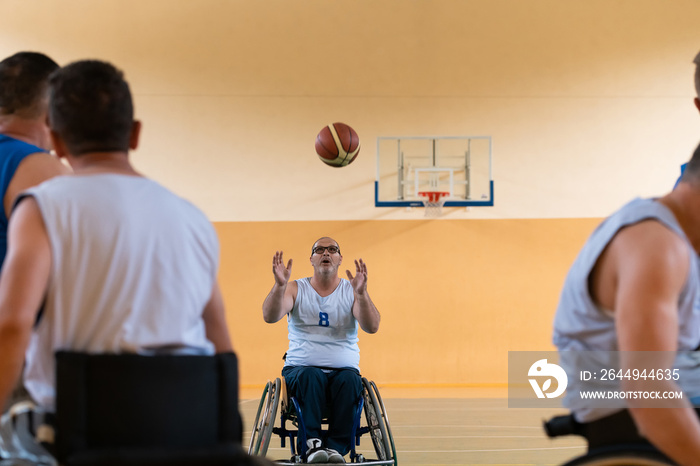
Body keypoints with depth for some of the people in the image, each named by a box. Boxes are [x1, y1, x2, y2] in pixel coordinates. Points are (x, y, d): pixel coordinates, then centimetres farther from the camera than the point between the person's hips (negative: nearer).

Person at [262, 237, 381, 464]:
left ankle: (337, 447, -35)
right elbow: (270, 316, -8)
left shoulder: (351, 291, 10)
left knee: (350, 380, -33)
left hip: (343, 369, 1)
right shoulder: (295, 289, 10)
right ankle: (311, 444, -42)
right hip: (300, 368, -1)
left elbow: (371, 327, -7)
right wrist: (279, 285, -25)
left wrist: (361, 292, -24)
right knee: (311, 376, -35)